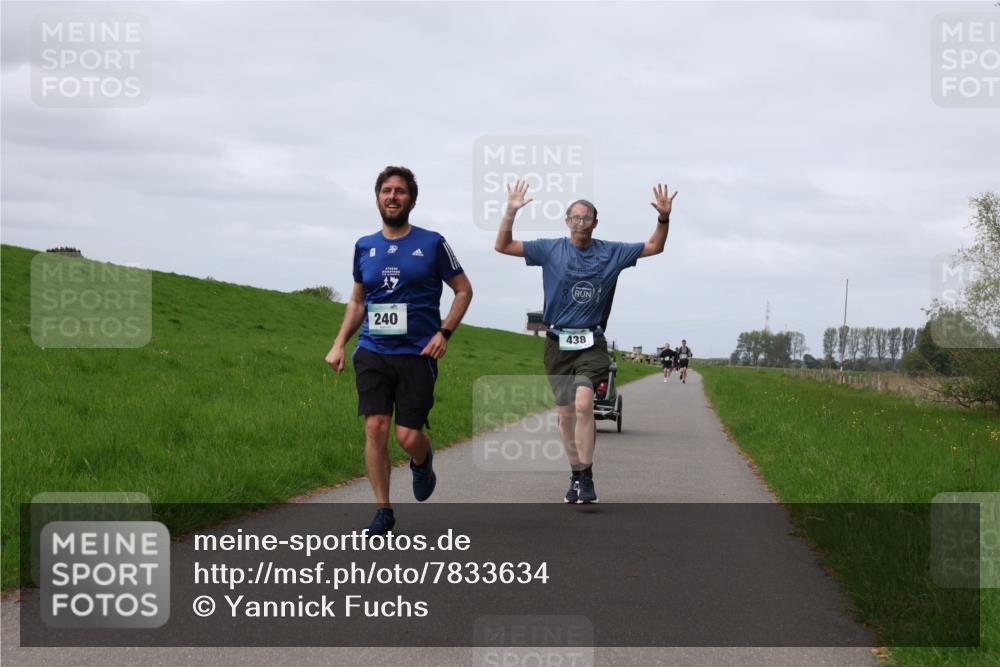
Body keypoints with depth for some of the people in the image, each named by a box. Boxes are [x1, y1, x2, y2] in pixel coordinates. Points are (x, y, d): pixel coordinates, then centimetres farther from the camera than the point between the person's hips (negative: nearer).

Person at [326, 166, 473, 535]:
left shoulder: (432, 244, 1)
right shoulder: (364, 247, 10)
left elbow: (464, 289, 7)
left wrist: (444, 332, -6)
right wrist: (339, 344, 9)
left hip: (417, 354, -2)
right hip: (373, 352, 3)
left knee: (408, 436, -7)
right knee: (375, 428, -9)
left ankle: (422, 462, 31)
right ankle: (383, 511, 3)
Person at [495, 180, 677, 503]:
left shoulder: (611, 253, 5)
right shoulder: (550, 250, 3)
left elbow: (654, 247, 14)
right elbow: (503, 246, 2)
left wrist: (664, 218, -2)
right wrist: (510, 213, -12)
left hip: (591, 343, -1)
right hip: (558, 343, 1)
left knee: (583, 404, -22)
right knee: (566, 413, 6)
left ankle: (586, 479, -18)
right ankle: (576, 475, 23)